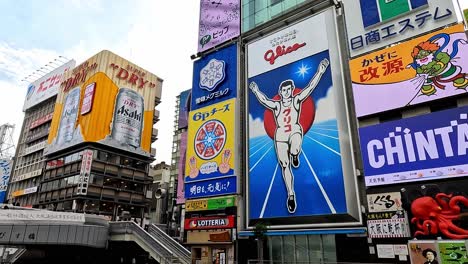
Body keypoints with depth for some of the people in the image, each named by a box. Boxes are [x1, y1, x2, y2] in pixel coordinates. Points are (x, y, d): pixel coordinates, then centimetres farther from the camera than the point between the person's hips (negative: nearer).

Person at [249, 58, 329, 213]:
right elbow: (264, 101, -7)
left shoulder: (297, 100, 5)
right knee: (285, 166, 1)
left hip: (295, 131, -2)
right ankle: (291, 195, 13)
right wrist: (256, 91, -20)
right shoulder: (276, 105, 8)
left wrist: (320, 72, -11)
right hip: (280, 135, 2)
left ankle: (295, 156, 3)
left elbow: (309, 88, -3)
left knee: (294, 151, -37)